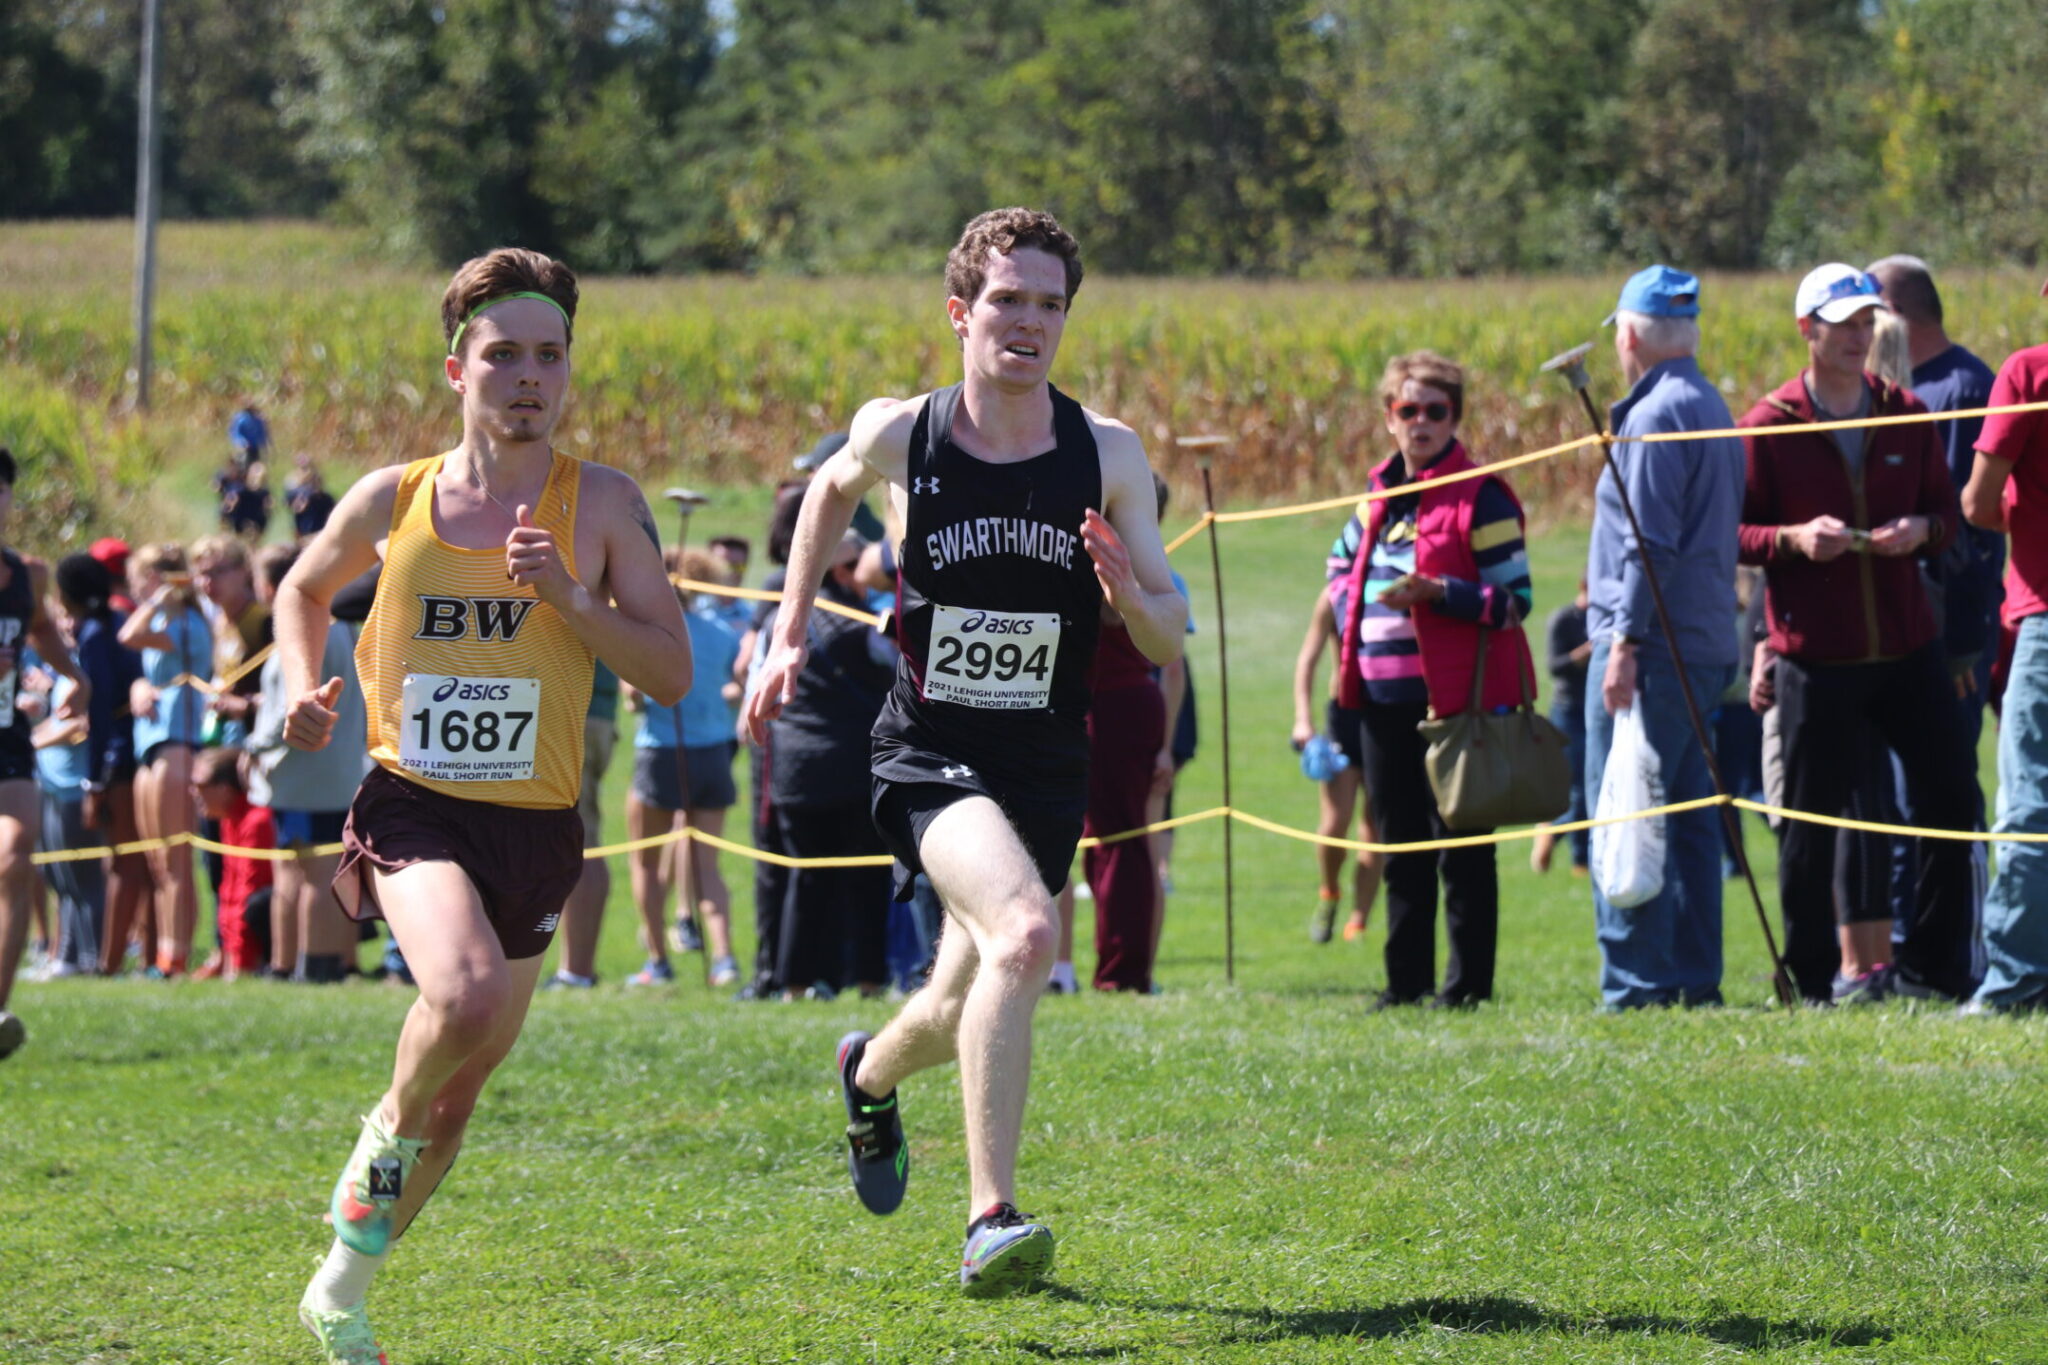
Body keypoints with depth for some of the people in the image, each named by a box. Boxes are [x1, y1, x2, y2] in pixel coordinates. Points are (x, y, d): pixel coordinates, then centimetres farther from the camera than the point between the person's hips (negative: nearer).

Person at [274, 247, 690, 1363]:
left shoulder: (601, 505, -2)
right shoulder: (392, 500, 0)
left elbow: (671, 673, -3)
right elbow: (304, 588, 20)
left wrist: (570, 599, -16)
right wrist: (303, 687, 2)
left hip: (534, 824, 2)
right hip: (412, 807, -2)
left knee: (461, 1087, 11)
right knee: (465, 995, -32)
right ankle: (391, 1129, 2)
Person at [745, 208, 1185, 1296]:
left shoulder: (1110, 456, -4)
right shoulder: (898, 437, -6)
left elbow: (1171, 641, -1)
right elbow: (830, 491, 19)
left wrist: (1130, 594, -22)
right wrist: (790, 633, 18)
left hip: (1047, 768, 3)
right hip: (929, 754, -3)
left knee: (963, 1017, 17)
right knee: (1021, 932, -31)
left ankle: (871, 1073, 56)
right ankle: (990, 1222, -31)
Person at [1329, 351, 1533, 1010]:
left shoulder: (1480, 497, -8)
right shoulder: (1379, 497, 13)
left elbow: (1514, 599, -12)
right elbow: (1343, 564, 31)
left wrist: (1438, 593, -23)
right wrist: (1350, 631, 15)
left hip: (1456, 696, -7)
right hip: (1383, 700, 7)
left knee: (1460, 846, -2)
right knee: (1400, 845, 11)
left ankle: (1468, 982, 2)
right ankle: (1407, 980, 18)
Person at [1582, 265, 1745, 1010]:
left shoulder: (1657, 416, -12)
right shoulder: (1711, 409, 18)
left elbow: (1650, 544, -19)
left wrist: (1625, 641, -20)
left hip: (1654, 645, -10)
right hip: (1704, 642, 10)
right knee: (1688, 818, 12)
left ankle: (1638, 982, -12)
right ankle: (1696, 976, 13)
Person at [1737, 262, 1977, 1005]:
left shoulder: (1906, 415, 9)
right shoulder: (1769, 426, -2)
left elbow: (1946, 510, 15)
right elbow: (1733, 532, -1)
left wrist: (1921, 530, -8)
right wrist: (1793, 539, -19)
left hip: (1908, 650, 4)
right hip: (1815, 660, -4)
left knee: (1950, 799, 2)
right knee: (1810, 822, 0)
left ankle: (1930, 966, 14)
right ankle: (1810, 977, 11)